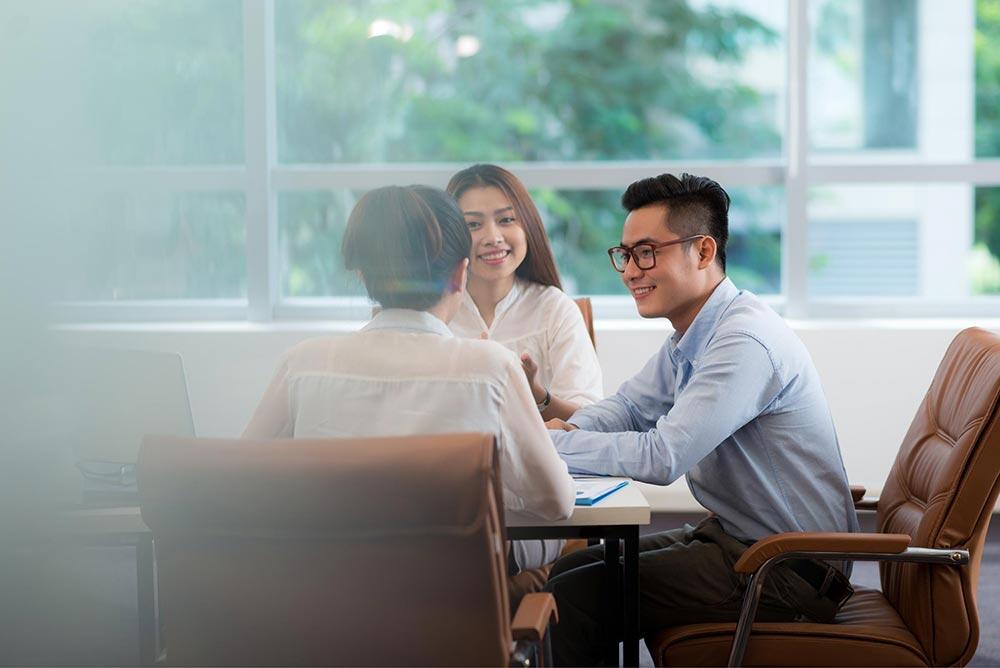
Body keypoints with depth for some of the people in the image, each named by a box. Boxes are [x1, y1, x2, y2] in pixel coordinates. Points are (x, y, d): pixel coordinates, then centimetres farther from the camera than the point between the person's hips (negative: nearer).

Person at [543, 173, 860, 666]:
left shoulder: (745, 342, -24)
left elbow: (663, 457, -28)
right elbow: (627, 406, 16)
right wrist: (568, 430, -7)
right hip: (736, 536, 10)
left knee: (571, 599, -14)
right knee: (568, 570, 13)